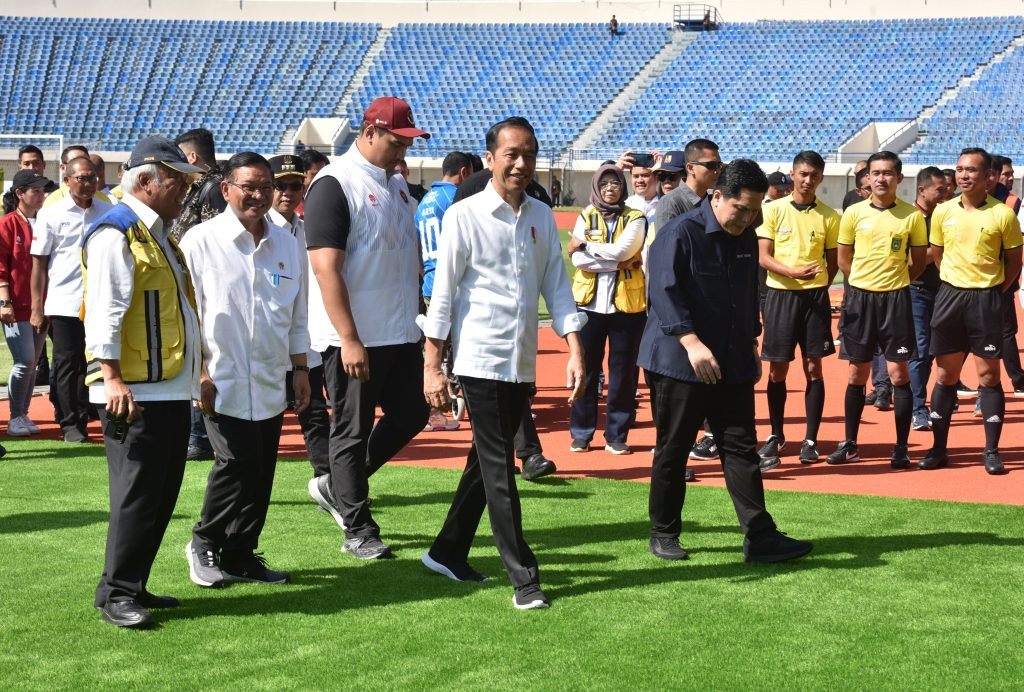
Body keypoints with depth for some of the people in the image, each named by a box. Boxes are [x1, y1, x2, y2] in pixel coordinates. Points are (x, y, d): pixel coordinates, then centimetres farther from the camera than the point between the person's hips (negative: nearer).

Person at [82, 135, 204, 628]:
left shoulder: (158, 234, 21)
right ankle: (116, 595, 0)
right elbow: (105, 311, -17)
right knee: (137, 494, -7)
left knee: (161, 495, 11)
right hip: (136, 392, -10)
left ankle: (133, 587, 19)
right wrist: (111, 377, -23)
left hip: (172, 388, 10)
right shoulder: (116, 234, -10)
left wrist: (198, 371, 25)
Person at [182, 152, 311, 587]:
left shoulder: (288, 245, 11)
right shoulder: (201, 241, -4)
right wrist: (198, 371, -9)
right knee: (237, 461, -14)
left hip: (270, 383, 5)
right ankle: (204, 543, 8)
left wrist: (300, 367, 14)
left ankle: (240, 555, 19)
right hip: (222, 382, -5)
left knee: (261, 469, 6)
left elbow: (297, 316, 19)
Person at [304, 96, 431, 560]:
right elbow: (326, 268, -19)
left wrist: (421, 316, 15)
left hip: (401, 332, 9)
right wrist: (350, 340, -23)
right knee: (353, 431, 1)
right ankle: (358, 531, 12)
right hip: (354, 337, -8)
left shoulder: (396, 183, 14)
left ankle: (336, 487, 27)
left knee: (411, 414, 11)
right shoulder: (334, 184, -13)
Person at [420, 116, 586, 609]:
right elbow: (443, 293, -5)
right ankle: (523, 578, -2)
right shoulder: (464, 216, -6)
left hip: (523, 364, 6)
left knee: (488, 461, 14)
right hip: (481, 359, -6)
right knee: (498, 469, -5)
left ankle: (449, 553, 28)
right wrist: (432, 367, -8)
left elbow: (556, 285, 12)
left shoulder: (542, 217, 9)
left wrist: (575, 349, 1)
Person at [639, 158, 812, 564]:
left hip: (733, 364, 6)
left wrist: (751, 343, 21)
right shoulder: (681, 233, -11)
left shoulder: (747, 239, 12)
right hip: (679, 363, -6)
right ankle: (663, 534, 17)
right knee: (672, 451, 4)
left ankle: (760, 537, 3)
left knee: (741, 449, 3)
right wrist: (691, 342, -26)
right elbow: (663, 291, -19)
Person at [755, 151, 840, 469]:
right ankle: (776, 436, 19)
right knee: (777, 369, 4)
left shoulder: (829, 216, 4)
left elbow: (832, 261, 12)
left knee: (813, 367, 1)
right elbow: (763, 256, -5)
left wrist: (819, 286, -2)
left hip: (814, 296, 1)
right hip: (780, 294, -1)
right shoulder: (773, 210, 0)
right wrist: (792, 272, -19)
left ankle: (810, 440, 8)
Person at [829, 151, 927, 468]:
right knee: (857, 374, 7)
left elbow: (919, 260, 9)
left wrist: (897, 282, 4)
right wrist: (865, 281, 6)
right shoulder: (854, 213, 2)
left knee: (899, 374, -1)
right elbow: (843, 257, 11)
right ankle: (849, 445, 16)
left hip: (895, 299, -1)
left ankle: (901, 448, 7)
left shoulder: (912, 215, -1)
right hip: (859, 297, 1)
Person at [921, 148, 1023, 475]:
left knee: (988, 375, 0)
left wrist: (997, 291, -2)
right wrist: (955, 284, 10)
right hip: (950, 295, 3)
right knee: (945, 375, 6)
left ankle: (991, 451, 7)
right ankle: (939, 448, 13)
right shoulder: (943, 211, 5)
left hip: (986, 298, -3)